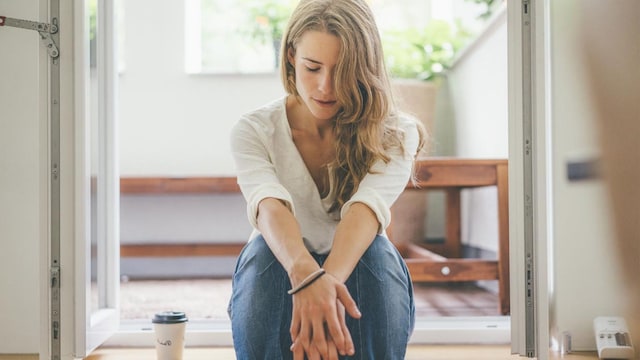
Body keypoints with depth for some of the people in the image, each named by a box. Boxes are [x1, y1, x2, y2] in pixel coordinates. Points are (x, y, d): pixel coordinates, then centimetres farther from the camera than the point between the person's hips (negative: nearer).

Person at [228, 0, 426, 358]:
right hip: (279, 291, 0)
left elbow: (366, 207, -33)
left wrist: (329, 283, -53)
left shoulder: (396, 134, -12)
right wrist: (305, 274, -55)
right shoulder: (255, 131, -12)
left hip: (355, 282, 0)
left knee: (376, 251, -34)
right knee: (264, 249, -34)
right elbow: (269, 206, -33)